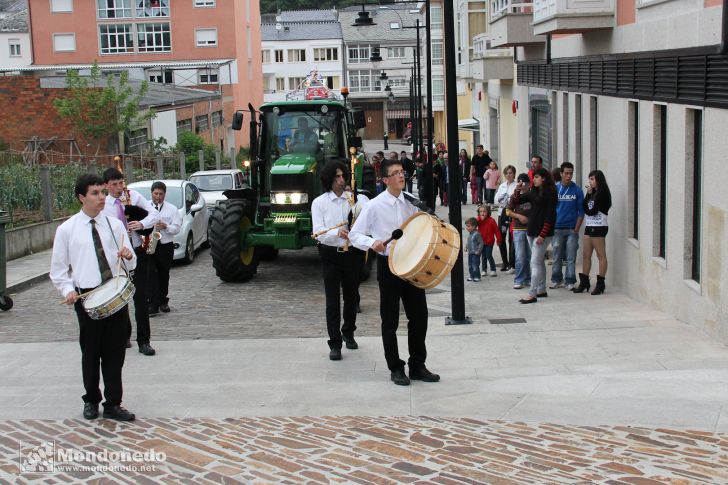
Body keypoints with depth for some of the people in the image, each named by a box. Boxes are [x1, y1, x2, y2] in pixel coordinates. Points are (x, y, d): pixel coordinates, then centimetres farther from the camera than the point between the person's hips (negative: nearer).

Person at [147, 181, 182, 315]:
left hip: (166, 246, 1)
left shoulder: (172, 209, 6)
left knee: (164, 275, 9)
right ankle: (153, 304, -13)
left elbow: (177, 228, 0)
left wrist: (165, 226, -17)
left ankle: (163, 302, 22)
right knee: (151, 274, -11)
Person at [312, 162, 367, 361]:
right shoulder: (319, 202, -2)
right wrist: (337, 233, -29)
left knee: (351, 296, 15)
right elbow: (318, 232, -11)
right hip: (331, 254, -2)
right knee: (333, 300, -3)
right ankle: (335, 344, 2)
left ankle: (348, 333, 35)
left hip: (352, 253, 2)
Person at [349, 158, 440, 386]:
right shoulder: (375, 206, -8)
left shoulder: (412, 201, 5)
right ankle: (396, 369, 16)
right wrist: (372, 242, -23)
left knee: (419, 315, 8)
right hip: (388, 265, -4)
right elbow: (354, 234, -5)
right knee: (390, 320, 4)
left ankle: (417, 366, 22)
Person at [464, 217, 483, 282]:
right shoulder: (470, 234, 9)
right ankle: (472, 276, 22)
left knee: (475, 265, -5)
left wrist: (478, 251, -19)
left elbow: (481, 243, -17)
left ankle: (477, 277, 4)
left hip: (475, 253, -9)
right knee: (470, 265, 13)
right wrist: (466, 247, 12)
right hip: (470, 253, 9)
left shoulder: (477, 234, -18)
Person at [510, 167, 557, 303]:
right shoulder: (533, 192, 11)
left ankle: (532, 294, -11)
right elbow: (516, 201, 14)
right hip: (531, 231, 8)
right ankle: (542, 290, 24)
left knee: (535, 262, -10)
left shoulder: (550, 193, -11)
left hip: (543, 232, -8)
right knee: (539, 262, 15)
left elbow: (550, 215, -15)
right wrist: (517, 190, -6)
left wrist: (542, 235, -19)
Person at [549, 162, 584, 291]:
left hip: (572, 229, -1)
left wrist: (577, 228, -6)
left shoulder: (577, 191, 1)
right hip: (557, 228, 1)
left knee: (571, 257, 1)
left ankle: (570, 281, 9)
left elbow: (581, 211, 2)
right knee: (557, 257, 7)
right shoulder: (554, 189, 3)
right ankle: (556, 280, 18)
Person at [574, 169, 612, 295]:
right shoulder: (593, 193, 18)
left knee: (601, 255, -4)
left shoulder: (602, 193, -9)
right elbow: (584, 207, 9)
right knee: (586, 255, 8)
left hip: (598, 226, -9)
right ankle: (584, 282, 12)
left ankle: (600, 284, -3)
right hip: (589, 226, 9)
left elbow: (592, 211, -12)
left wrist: (588, 210, 7)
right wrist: (588, 194, 1)